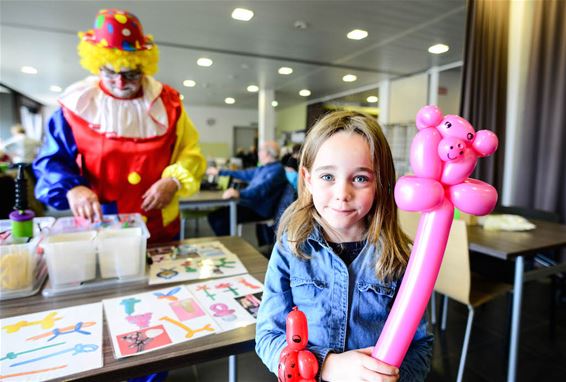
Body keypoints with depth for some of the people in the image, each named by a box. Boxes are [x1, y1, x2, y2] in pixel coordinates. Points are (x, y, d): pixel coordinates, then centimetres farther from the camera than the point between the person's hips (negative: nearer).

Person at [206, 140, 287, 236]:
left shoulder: (277, 169, -13)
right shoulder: (263, 168, 19)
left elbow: (262, 189, -30)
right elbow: (244, 174, 31)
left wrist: (239, 193, -44)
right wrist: (219, 172, 34)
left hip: (259, 210, -10)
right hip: (249, 203, 10)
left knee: (221, 218, -25)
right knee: (213, 215, -1)